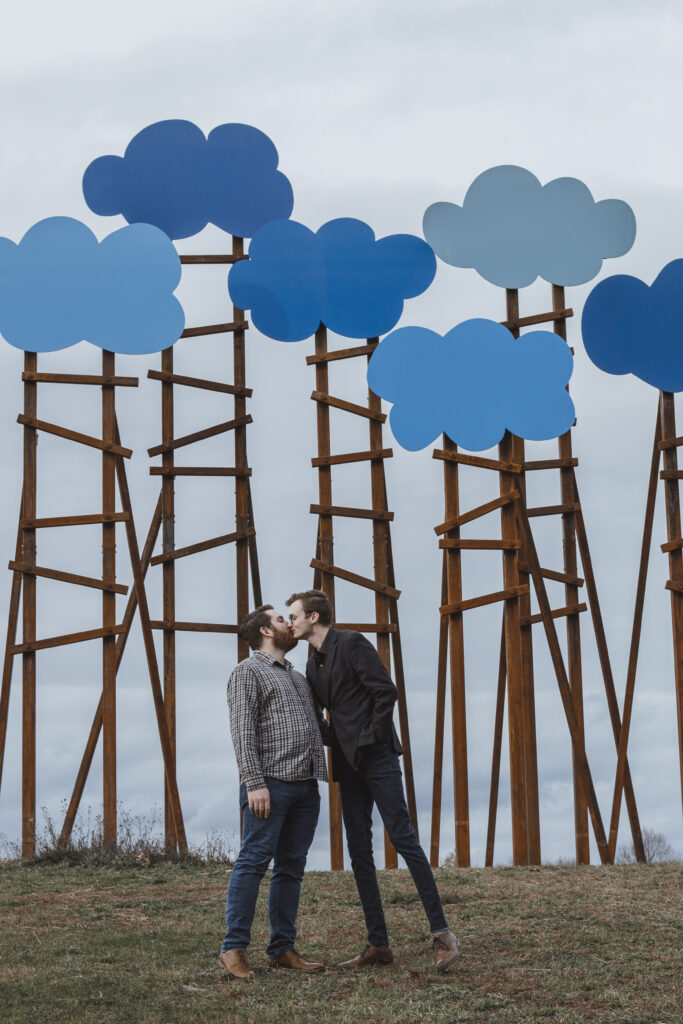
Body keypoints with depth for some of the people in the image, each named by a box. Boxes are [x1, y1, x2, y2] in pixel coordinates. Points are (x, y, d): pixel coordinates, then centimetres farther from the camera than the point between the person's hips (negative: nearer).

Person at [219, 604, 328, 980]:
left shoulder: (298, 678, 26)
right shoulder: (248, 672, 1)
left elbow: (320, 728, 32)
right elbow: (242, 730, -10)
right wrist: (254, 782, -19)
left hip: (305, 785, 8)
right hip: (270, 784, -8)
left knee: (291, 868, 6)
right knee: (253, 861, -11)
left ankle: (282, 949, 9)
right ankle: (234, 949, -10)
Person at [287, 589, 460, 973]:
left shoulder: (352, 643, -7)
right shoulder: (313, 667, 17)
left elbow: (386, 691, -13)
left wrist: (373, 739, -12)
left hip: (376, 757, -8)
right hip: (348, 766, 8)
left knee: (402, 837, -12)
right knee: (359, 851, 4)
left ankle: (443, 932, -9)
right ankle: (379, 944, 6)